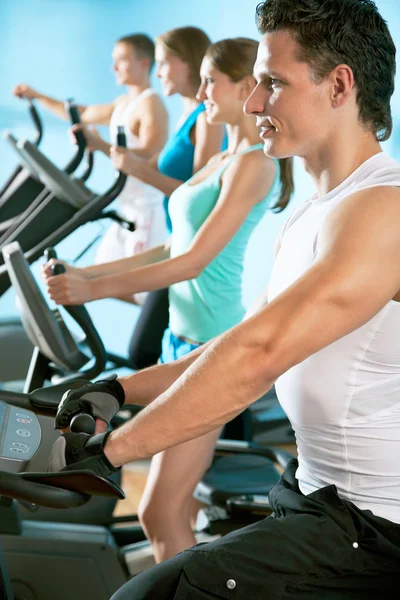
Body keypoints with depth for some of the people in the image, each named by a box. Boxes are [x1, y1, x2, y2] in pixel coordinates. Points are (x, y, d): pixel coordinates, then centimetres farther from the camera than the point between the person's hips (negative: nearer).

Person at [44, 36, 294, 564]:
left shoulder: (253, 164, -13)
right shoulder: (222, 161, 16)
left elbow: (195, 261, -19)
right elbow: (177, 249, 17)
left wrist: (93, 289, -23)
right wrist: (88, 273, 11)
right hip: (184, 337, 9)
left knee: (160, 514, -7)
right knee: (176, 509, 15)